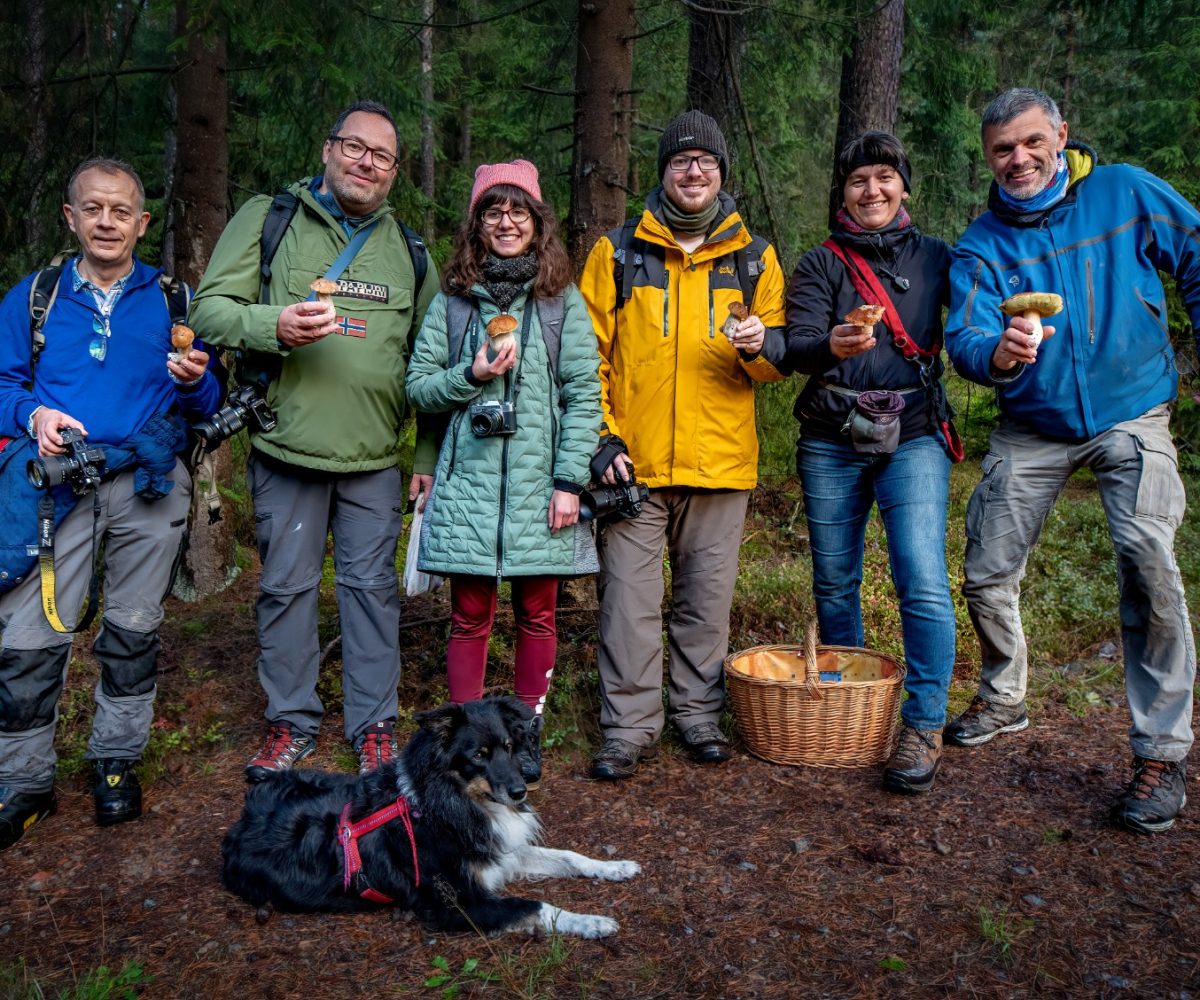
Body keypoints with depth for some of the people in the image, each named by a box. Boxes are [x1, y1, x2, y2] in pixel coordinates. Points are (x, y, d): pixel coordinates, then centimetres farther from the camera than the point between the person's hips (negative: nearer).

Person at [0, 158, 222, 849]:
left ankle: (117, 761, 26)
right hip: (57, 481, 0)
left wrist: (194, 381, -16)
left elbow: (206, 404, 6)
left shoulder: (173, 300, 9)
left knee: (134, 629, 9)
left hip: (147, 483, 0)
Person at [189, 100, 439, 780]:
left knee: (373, 585, 5)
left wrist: (429, 455, 9)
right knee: (287, 585, 6)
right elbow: (210, 309, -1)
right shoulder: (267, 220, 5)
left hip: (376, 458, 2)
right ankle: (292, 722, 22)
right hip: (286, 446, -1)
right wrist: (273, 326, -22)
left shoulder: (408, 249, 13)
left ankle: (375, 725, 19)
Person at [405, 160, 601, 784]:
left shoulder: (563, 300, 5)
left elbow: (583, 394, 0)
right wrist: (472, 375, -10)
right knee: (470, 616, 4)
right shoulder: (453, 300, 8)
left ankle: (527, 732, 23)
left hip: (538, 481, 0)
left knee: (536, 614, 8)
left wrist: (570, 481, -7)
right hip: (468, 480, 1)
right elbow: (418, 387, 8)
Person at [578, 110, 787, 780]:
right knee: (630, 598, 1)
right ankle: (631, 727, 13)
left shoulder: (754, 257, 11)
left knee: (708, 596, 9)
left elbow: (779, 360, 12)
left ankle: (699, 714, 25)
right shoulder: (617, 253, 6)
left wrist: (760, 344, -12)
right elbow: (587, 354, 5)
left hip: (720, 460, 1)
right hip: (634, 462, -1)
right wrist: (602, 437, -4)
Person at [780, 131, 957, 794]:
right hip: (830, 444, 1)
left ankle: (924, 726, -2)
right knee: (834, 583, 8)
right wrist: (832, 347, -30)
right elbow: (795, 349, -8)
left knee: (923, 580, -14)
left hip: (913, 436, -1)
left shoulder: (935, 257, 11)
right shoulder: (820, 265, 7)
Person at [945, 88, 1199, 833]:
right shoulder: (981, 244, -3)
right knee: (987, 574, 4)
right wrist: (998, 354, -39)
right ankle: (1005, 699, 30)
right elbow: (965, 337, -16)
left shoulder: (1126, 193, -3)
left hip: (1130, 416, -2)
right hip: (1032, 429, 2)